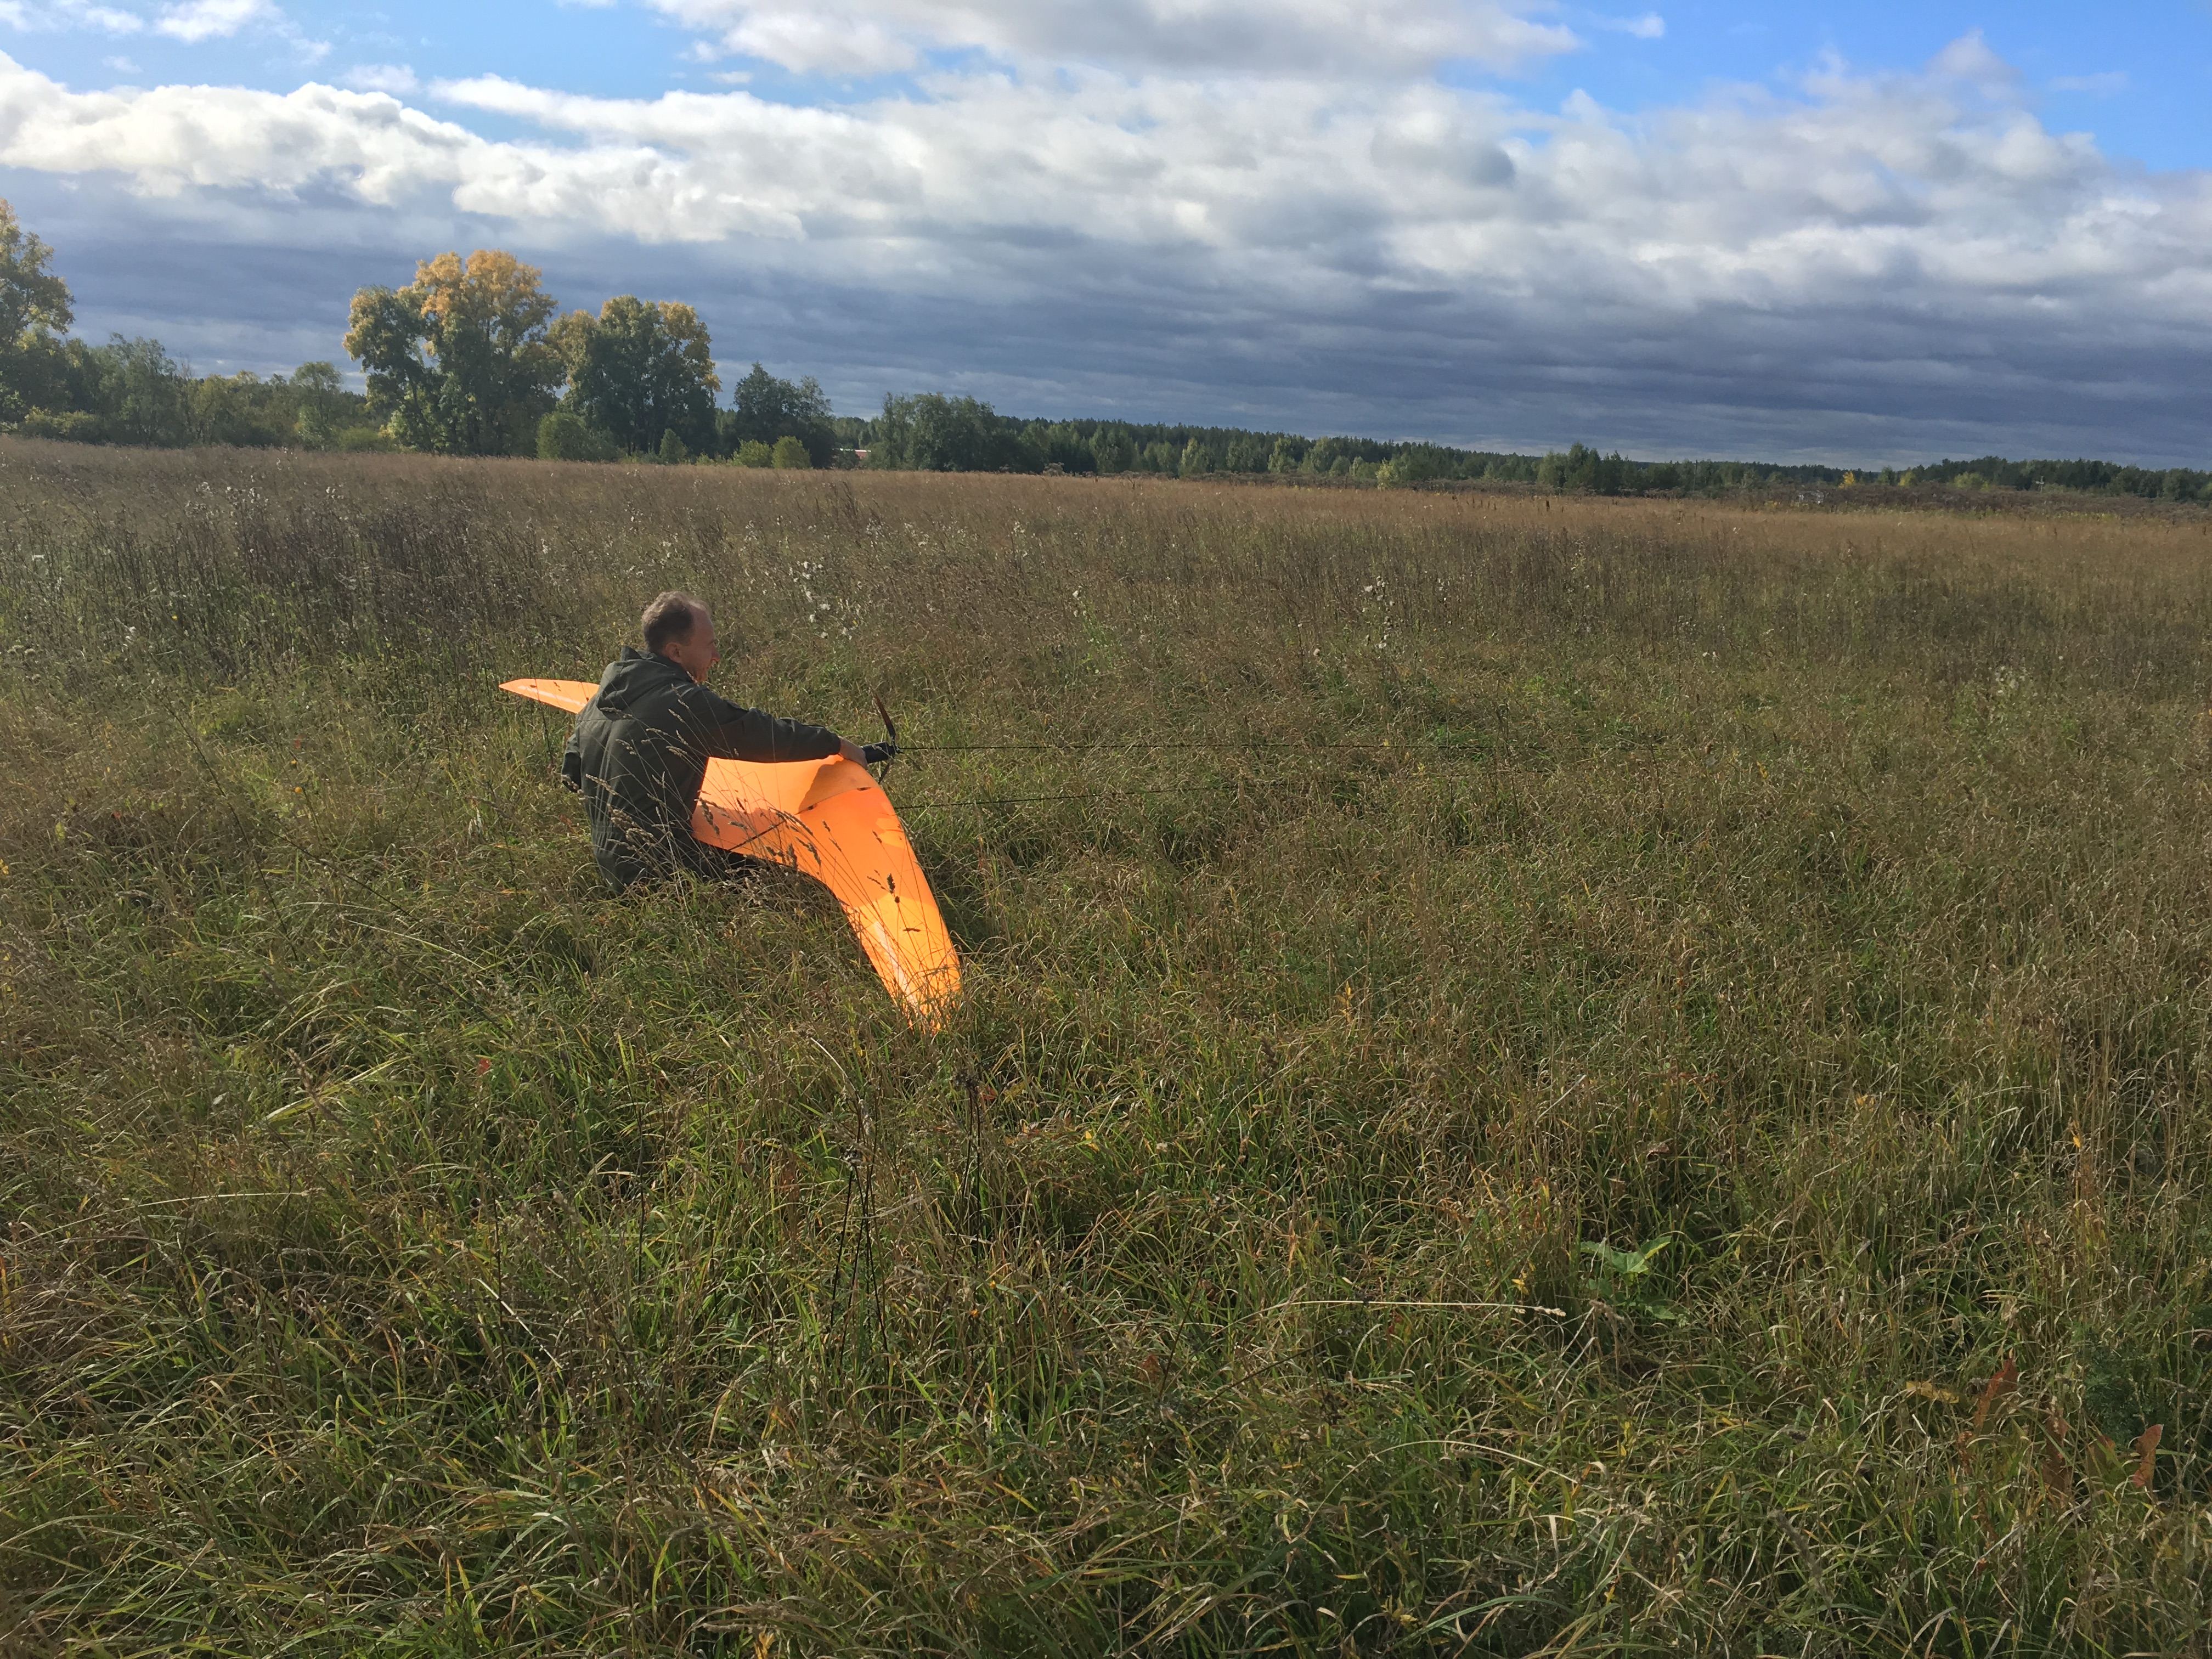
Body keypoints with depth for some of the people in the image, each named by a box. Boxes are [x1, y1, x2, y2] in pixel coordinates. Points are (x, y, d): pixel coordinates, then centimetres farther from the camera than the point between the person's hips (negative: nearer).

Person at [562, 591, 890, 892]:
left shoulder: (600, 700, 10)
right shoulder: (682, 703, -18)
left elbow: (571, 776, 18)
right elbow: (765, 735, -14)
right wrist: (838, 745, -2)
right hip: (657, 873, -9)